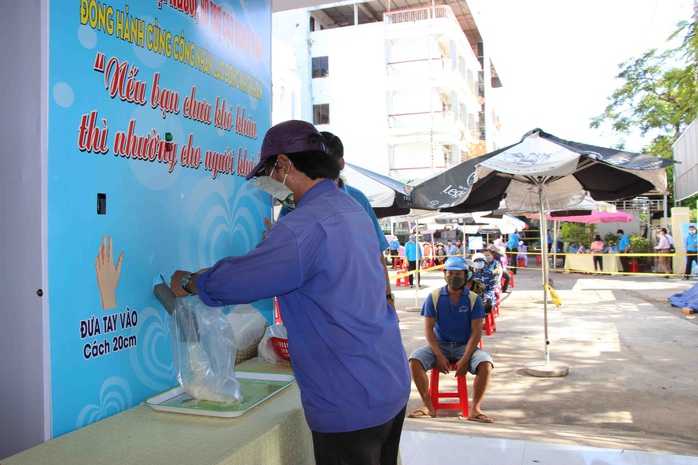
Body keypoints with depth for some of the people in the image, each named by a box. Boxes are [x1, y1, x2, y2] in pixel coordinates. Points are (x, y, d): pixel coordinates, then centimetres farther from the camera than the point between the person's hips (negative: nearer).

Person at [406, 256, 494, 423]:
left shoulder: (474, 299, -2)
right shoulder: (434, 298, -2)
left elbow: (476, 332, -7)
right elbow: (428, 330, -4)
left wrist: (465, 359, -19)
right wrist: (439, 356, -17)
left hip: (465, 346, 0)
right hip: (439, 345, 1)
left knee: (486, 363, -29)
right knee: (415, 359, -26)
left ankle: (475, 409, -12)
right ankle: (428, 406, -12)